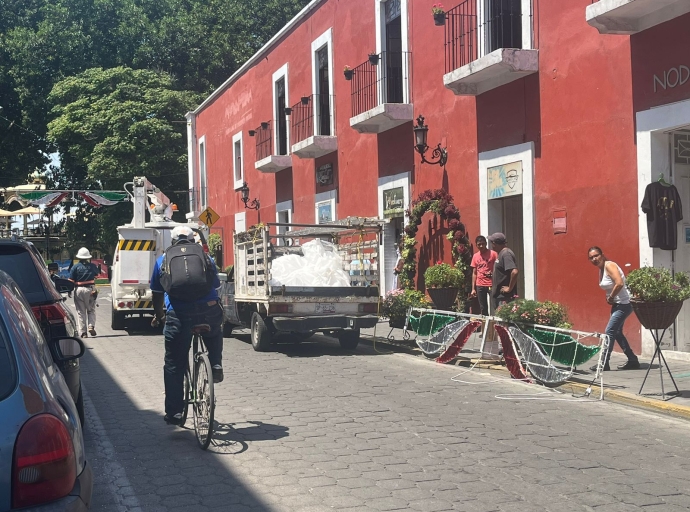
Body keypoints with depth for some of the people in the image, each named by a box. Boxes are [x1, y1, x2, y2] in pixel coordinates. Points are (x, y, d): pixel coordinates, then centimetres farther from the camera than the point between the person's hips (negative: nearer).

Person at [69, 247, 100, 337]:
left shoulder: (75, 267, -4)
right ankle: (91, 326, -8)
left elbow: (71, 281, -8)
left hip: (79, 290, -1)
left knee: (80, 312, 5)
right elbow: (97, 274, 23)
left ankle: (83, 332, 3)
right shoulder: (92, 266, 3)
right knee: (91, 310, 13)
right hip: (90, 289, 1)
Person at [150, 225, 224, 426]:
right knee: (214, 337, 36)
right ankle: (216, 364, 13)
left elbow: (157, 293, 20)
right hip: (209, 311, 1)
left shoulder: (163, 260, 16)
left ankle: (174, 413, 12)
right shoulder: (206, 258, 18)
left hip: (179, 316, -1)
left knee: (174, 366, 10)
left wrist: (158, 316, 37)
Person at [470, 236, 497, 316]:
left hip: (491, 284, -4)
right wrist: (473, 289, 10)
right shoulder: (475, 256, 11)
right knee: (483, 308, 8)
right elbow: (474, 273, 14)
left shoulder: (493, 254, -3)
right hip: (479, 285, 4)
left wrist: (493, 274, -20)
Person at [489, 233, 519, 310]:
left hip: (505, 297, -11)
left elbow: (515, 272, -29)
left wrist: (510, 288, -21)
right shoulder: (501, 253, 15)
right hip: (498, 295, 11)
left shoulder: (506, 254, -17)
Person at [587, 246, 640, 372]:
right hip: (617, 304, 11)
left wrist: (611, 297, -18)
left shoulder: (609, 265, -18)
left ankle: (604, 363, -9)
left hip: (624, 304, -11)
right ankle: (632, 360, 26)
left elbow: (619, 283, -30)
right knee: (617, 332, 17)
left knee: (609, 331, -12)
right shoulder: (601, 269, 10)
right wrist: (609, 298, -1)